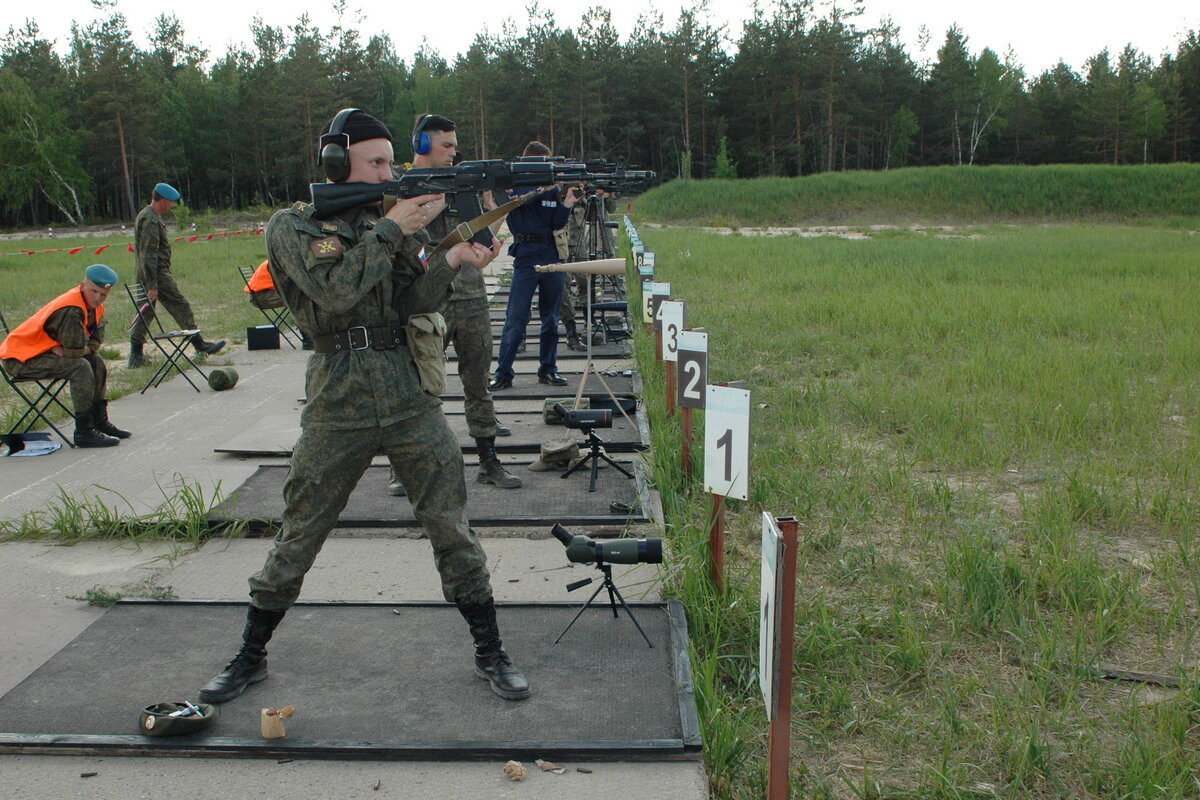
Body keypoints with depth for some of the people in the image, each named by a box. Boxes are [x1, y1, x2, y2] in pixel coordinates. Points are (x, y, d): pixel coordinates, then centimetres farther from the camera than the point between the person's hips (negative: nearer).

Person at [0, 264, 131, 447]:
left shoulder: (95, 307, 2)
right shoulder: (71, 310, -28)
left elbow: (94, 344, 0)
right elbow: (75, 350, -29)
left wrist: (63, 350, -15)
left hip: (43, 351, 10)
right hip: (19, 358, -10)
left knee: (96, 361, 8)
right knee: (80, 366, -25)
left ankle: (99, 421, 15)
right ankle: (84, 431, -20)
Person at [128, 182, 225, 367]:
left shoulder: (145, 216, 17)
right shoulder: (151, 220, -16)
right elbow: (149, 255, -21)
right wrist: (152, 286, -23)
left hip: (144, 275, 10)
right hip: (158, 275, -10)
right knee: (181, 307, -3)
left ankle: (136, 355, 10)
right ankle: (200, 345, 2)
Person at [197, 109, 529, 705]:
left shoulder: (390, 219, 10)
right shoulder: (292, 226, -1)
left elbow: (412, 301, -1)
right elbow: (335, 290, -19)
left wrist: (454, 260, -17)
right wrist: (390, 230, -15)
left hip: (411, 399, 3)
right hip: (337, 405, -2)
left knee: (452, 528, 2)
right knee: (298, 538, 8)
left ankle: (490, 654, 15)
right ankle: (250, 656, 28)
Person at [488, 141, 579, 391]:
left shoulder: (552, 189, 10)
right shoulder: (514, 185, -1)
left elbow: (557, 223, 5)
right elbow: (522, 197, -24)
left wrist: (567, 203, -9)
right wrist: (545, 186, -30)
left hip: (552, 256, 4)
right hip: (526, 256, -4)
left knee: (551, 317, 9)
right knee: (516, 318, -6)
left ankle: (548, 369, 19)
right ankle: (503, 373, 0)